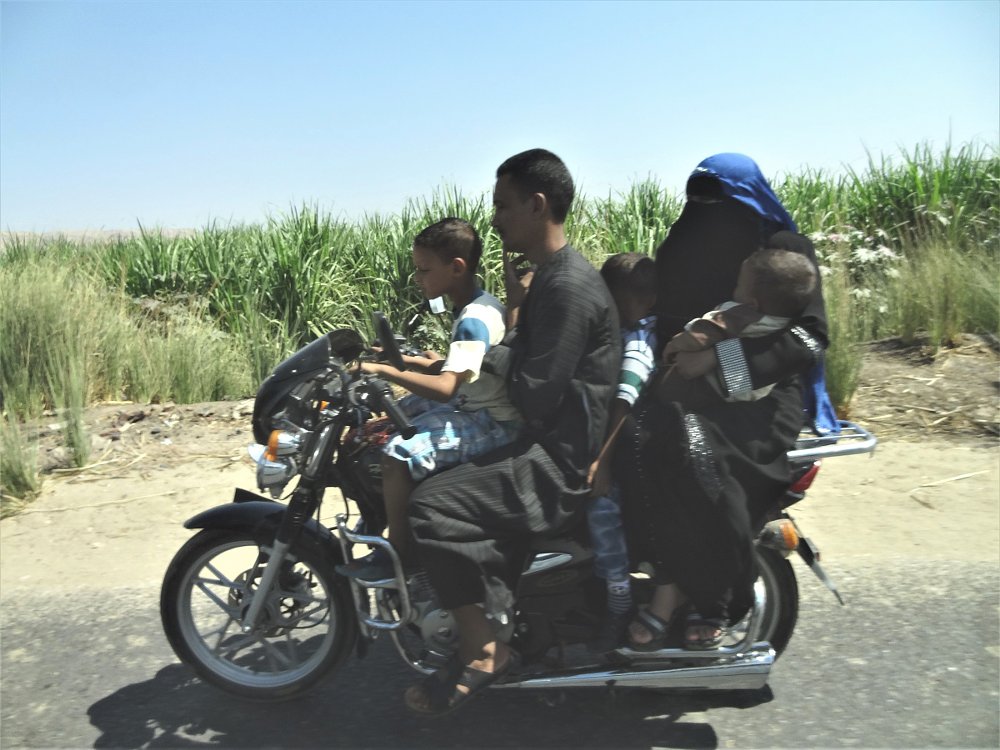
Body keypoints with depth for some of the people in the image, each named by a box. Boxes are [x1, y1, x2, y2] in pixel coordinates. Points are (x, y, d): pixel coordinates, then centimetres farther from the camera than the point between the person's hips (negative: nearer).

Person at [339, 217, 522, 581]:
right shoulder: (480, 305, 8)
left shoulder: (474, 319, -23)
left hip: (491, 423, -11)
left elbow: (444, 387, -33)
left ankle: (399, 555, -9)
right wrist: (404, 360, 10)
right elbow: (454, 369, 20)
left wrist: (383, 370, -32)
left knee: (399, 453, -26)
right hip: (471, 405, 11)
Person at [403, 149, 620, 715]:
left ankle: (482, 652, -4)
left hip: (564, 461, -11)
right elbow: (521, 371, 20)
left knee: (434, 507, -22)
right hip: (549, 442, 11)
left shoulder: (569, 286, -18)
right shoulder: (549, 275, 15)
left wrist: (514, 312, -8)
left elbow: (534, 399, -21)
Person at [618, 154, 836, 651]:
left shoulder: (785, 250, -1)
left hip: (760, 396, -4)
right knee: (640, 436, -30)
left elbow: (809, 340, -11)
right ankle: (700, 596, -23)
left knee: (694, 448, -37)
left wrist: (718, 357, -21)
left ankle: (671, 594, -19)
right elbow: (660, 319, 18)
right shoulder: (683, 248, 14)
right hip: (690, 388, 5)